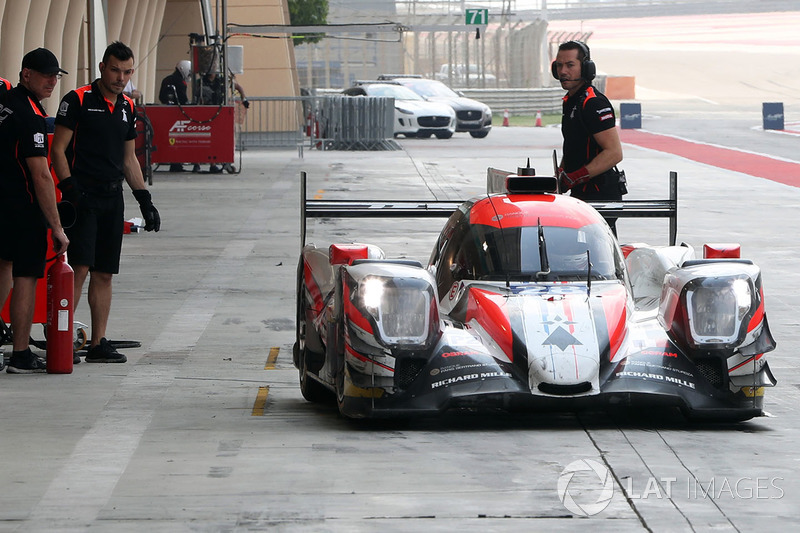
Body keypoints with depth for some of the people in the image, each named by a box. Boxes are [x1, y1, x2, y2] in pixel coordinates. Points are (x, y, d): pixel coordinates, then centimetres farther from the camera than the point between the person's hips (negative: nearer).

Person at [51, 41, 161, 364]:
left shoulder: (127, 108, 15)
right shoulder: (78, 101, -4)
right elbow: (58, 150, -7)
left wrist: (144, 200, 17)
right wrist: (69, 190, -17)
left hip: (113, 198, 6)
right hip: (83, 196, -6)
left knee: (104, 274, 6)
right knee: (80, 268, -14)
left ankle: (98, 343, 9)